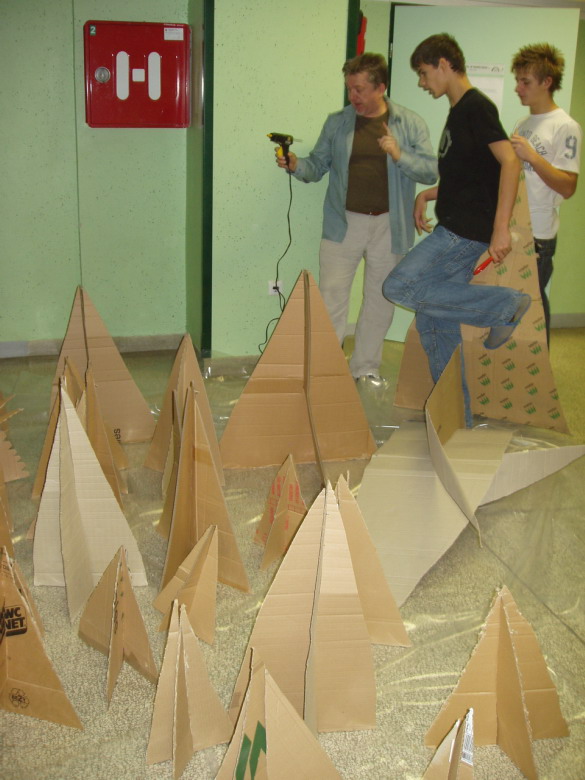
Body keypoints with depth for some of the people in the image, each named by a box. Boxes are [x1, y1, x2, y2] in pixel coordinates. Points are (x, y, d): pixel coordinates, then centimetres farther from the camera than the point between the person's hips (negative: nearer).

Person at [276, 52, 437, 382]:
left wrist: (399, 155, -18)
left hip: (389, 228, 0)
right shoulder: (337, 122, 5)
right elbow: (318, 165, 7)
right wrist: (296, 165, -14)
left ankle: (366, 369, 24)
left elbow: (431, 171, -3)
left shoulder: (410, 124, 1)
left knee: (380, 300, 10)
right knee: (331, 298, -3)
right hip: (343, 224, 0)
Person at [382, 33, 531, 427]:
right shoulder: (457, 112, 20)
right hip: (454, 232, 10)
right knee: (436, 324, 9)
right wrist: (427, 195, 13)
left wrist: (501, 227, -28)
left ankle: (504, 306, -10)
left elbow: (510, 162, -20)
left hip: (467, 231, -10)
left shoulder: (477, 106, -9)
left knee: (400, 287, -18)